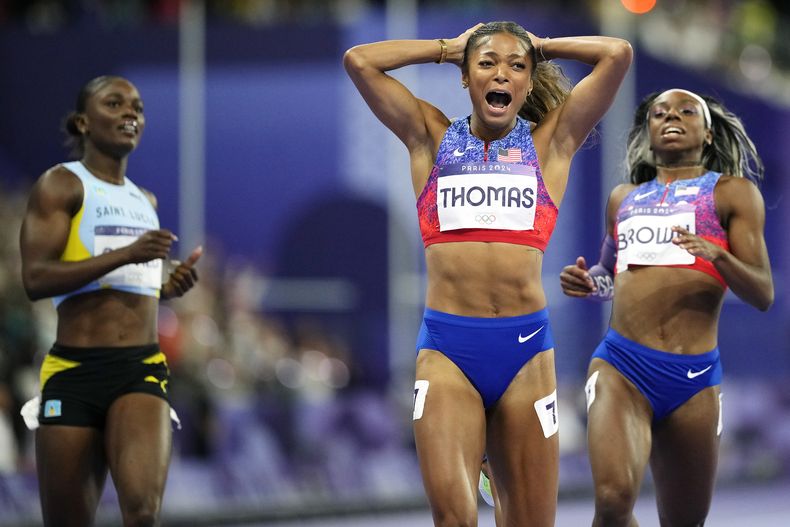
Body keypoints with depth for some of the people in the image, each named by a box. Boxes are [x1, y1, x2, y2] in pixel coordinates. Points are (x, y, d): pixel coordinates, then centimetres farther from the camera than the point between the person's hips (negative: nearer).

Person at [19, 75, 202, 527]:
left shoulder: (145, 200, 18)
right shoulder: (62, 185, -1)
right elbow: (36, 278, -14)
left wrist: (169, 288, 10)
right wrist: (126, 254, -21)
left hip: (142, 370, 3)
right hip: (74, 370, -3)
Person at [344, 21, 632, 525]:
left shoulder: (551, 143, 13)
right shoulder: (433, 138, 14)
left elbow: (617, 53, 6)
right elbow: (359, 60, 7)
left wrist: (540, 46, 18)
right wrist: (449, 47, 16)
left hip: (525, 349, 1)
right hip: (446, 349, -1)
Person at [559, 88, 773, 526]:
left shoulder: (732, 193, 9)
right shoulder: (624, 198, 20)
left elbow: (763, 294, 2)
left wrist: (715, 255, -18)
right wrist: (586, 281, 11)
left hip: (692, 377, -1)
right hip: (620, 365, 1)